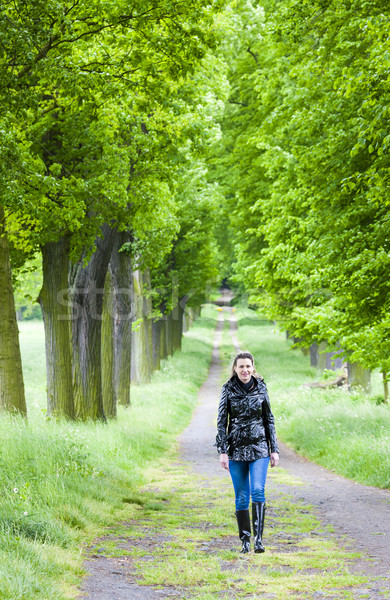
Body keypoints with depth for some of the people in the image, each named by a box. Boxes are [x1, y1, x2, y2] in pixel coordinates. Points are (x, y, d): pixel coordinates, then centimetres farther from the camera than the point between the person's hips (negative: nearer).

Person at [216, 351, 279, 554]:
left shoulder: (261, 388, 4)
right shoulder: (228, 390, 0)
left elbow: (269, 420, 9)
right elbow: (222, 421, 0)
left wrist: (274, 449, 5)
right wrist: (223, 451, -7)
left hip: (259, 448, 0)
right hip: (236, 449, 0)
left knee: (258, 490, -16)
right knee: (241, 497, 3)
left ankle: (258, 538, -17)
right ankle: (245, 541, 12)